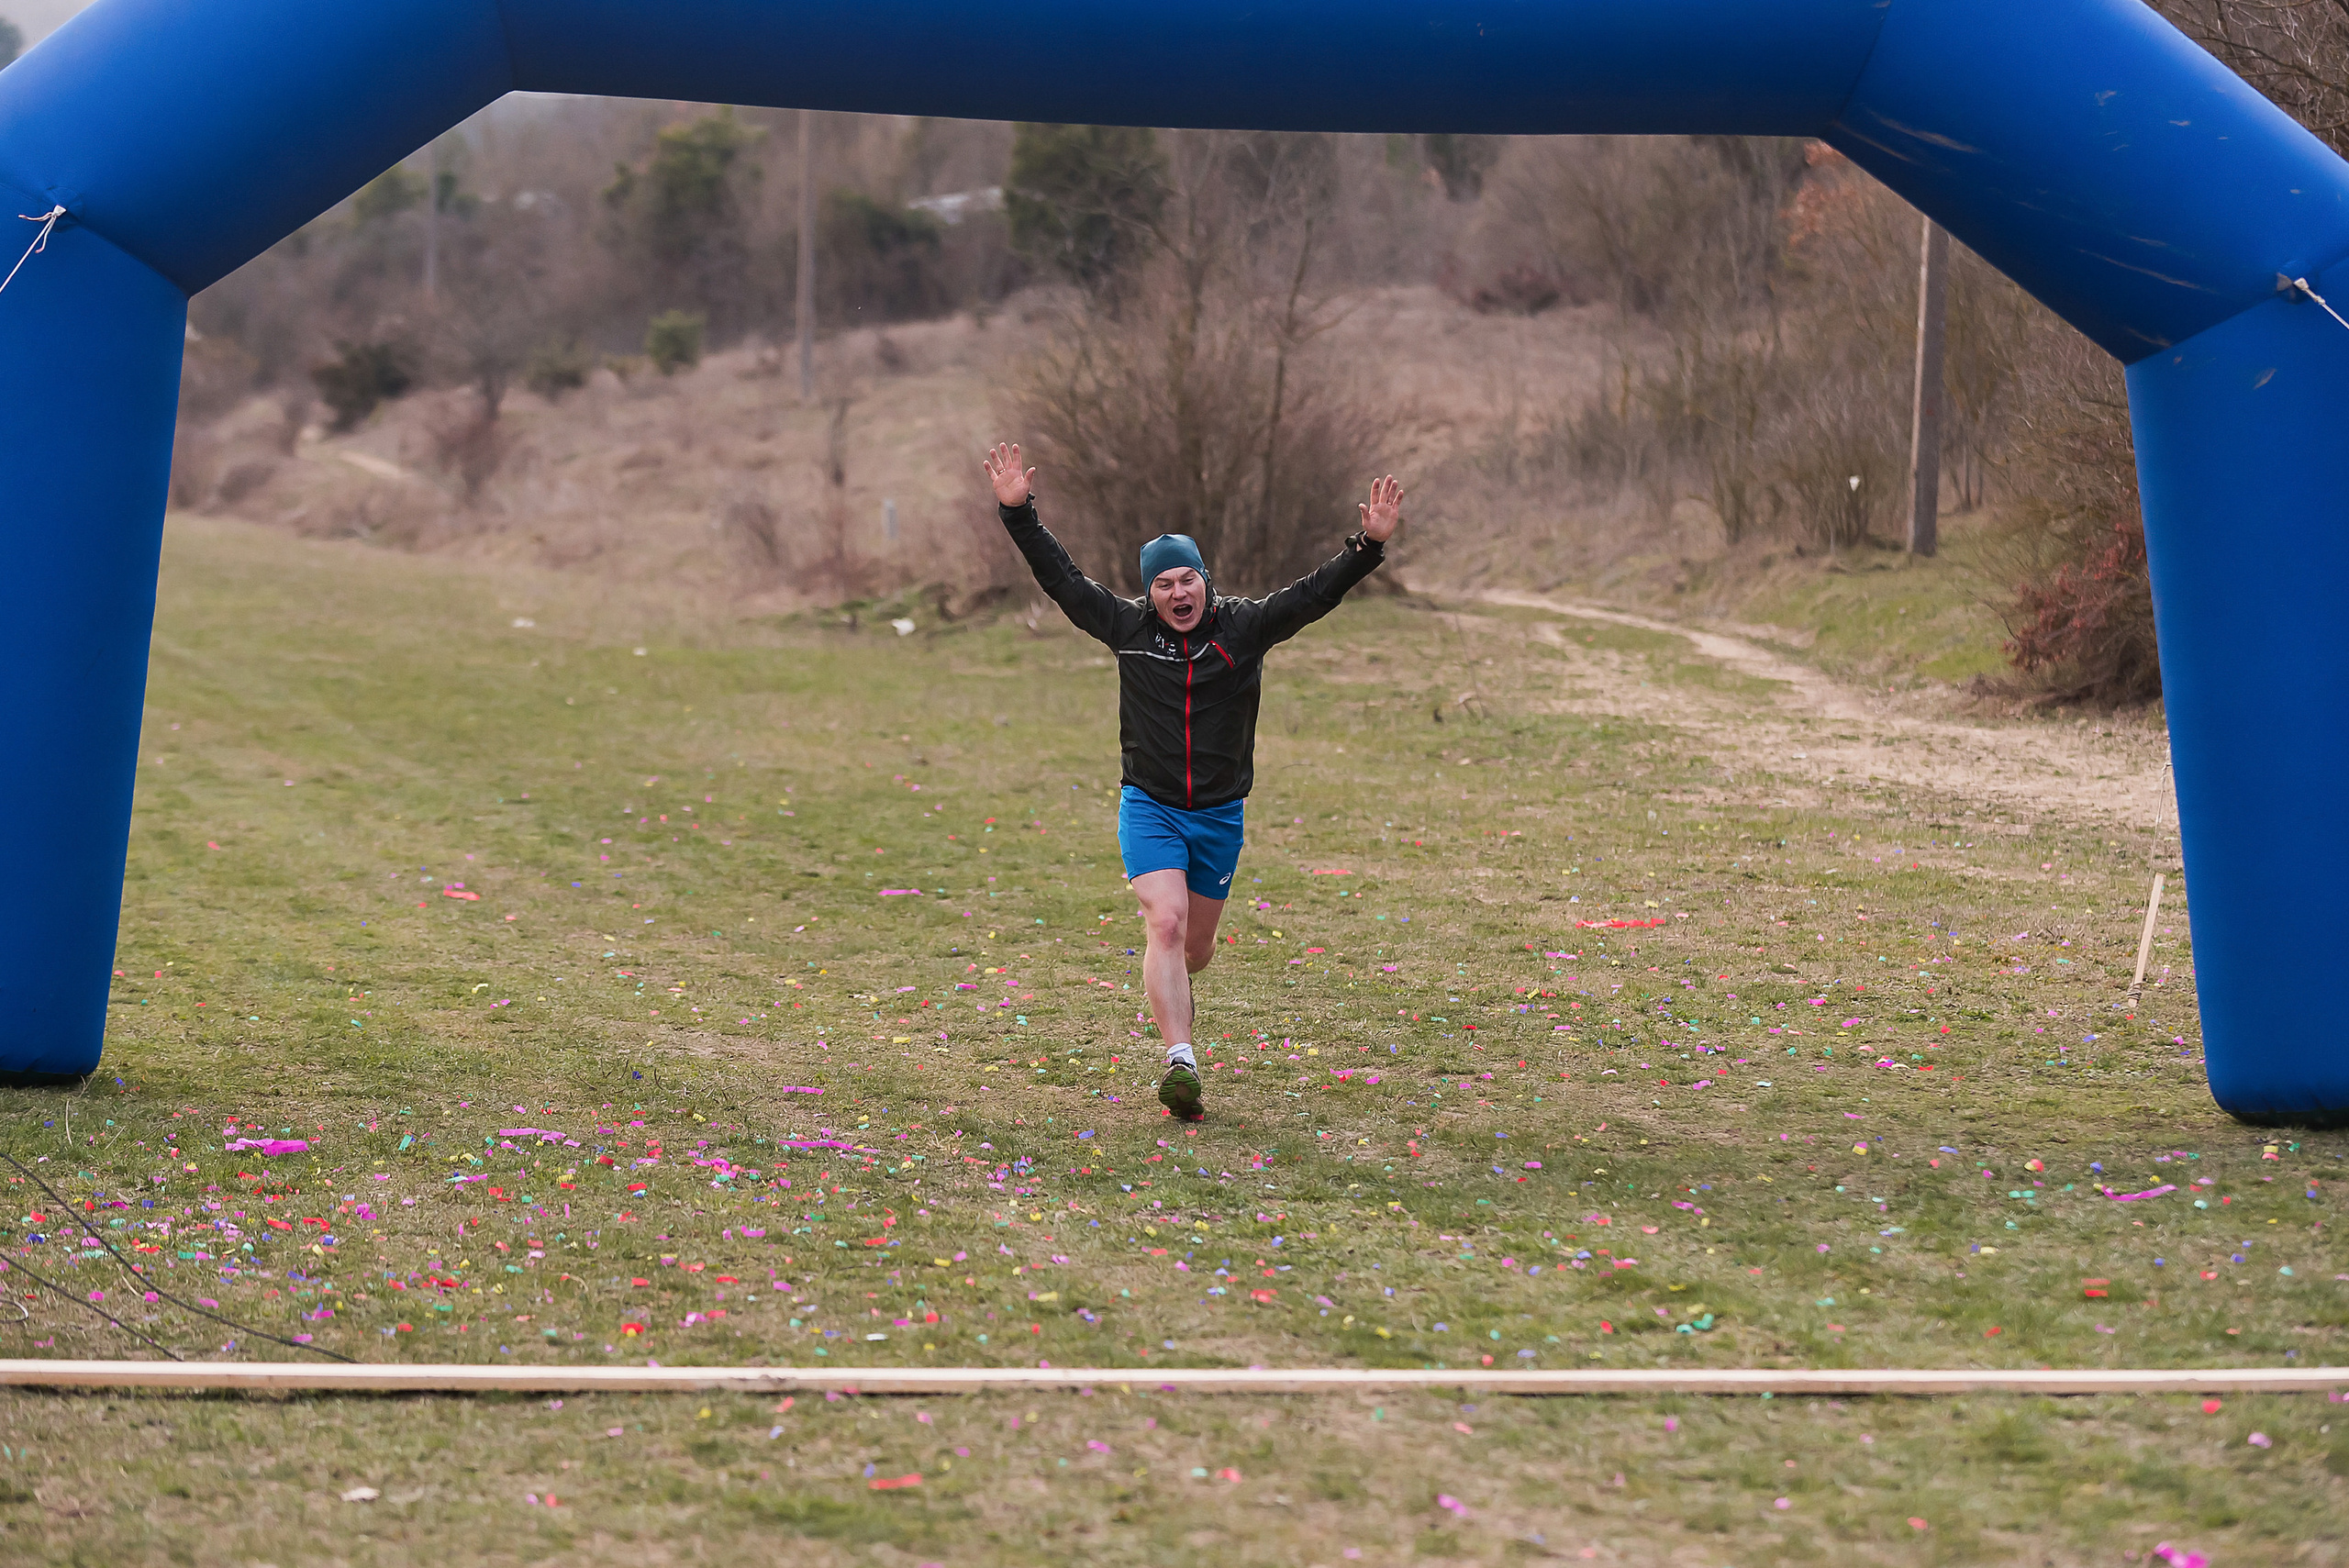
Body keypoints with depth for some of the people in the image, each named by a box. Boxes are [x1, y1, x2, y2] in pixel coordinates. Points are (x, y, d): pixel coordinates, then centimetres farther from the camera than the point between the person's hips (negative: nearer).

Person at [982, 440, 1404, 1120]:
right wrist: (1018, 513, -8)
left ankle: (1170, 991, 51)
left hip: (1220, 815, 2)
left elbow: (1316, 593, -10)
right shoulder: (1128, 627, -3)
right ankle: (1180, 1063, -26)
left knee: (1195, 947, 13)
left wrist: (1369, 546, -23)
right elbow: (1062, 579, -1)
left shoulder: (1244, 627, -4)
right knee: (1165, 925, -20)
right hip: (1149, 808, -1)